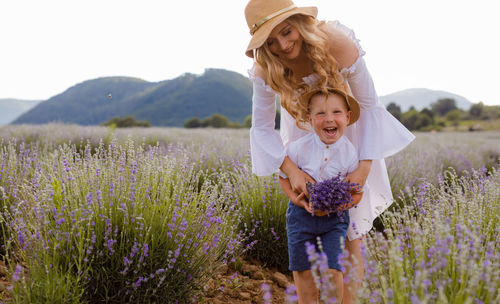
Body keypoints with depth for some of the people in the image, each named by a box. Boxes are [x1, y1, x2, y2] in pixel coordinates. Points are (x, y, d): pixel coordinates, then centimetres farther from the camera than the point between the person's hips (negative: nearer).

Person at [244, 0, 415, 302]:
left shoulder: (340, 45, -33)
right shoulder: (265, 69, -25)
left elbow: (370, 105, -23)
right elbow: (261, 127, -18)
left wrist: (365, 166, -30)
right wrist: (291, 169, -34)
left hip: (348, 135, -2)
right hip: (304, 138, 2)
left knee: (350, 233, -1)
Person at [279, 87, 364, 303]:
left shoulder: (350, 155, -14)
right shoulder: (298, 148, -14)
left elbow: (357, 193, -3)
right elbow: (284, 177, 2)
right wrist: (298, 200, -15)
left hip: (335, 218, -1)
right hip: (301, 214, 1)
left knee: (333, 271, -6)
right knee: (304, 271, 6)